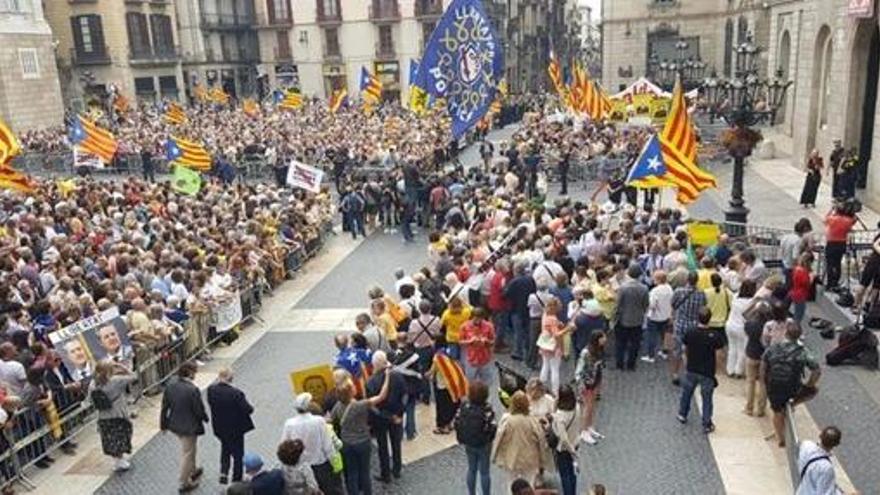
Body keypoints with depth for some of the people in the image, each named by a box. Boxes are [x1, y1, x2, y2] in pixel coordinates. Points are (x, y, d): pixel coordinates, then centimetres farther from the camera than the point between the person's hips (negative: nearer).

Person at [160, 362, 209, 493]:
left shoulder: (170, 386, -7)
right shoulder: (193, 390, -26)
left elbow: (165, 407, 1)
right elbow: (199, 410, -19)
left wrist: (164, 424, 13)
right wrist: (205, 418, 2)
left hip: (175, 425, 7)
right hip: (189, 427, -7)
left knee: (188, 450, 28)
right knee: (187, 454, 10)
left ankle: (192, 472, 47)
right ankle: (184, 484, 22)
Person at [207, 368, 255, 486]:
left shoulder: (211, 389, -16)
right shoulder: (236, 393, -30)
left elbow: (210, 403, 3)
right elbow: (248, 410, -24)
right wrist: (248, 405, -2)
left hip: (219, 428, 5)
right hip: (235, 429, -4)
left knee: (225, 447, 31)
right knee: (237, 454, 16)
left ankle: (223, 473, 24)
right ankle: (236, 480, 28)